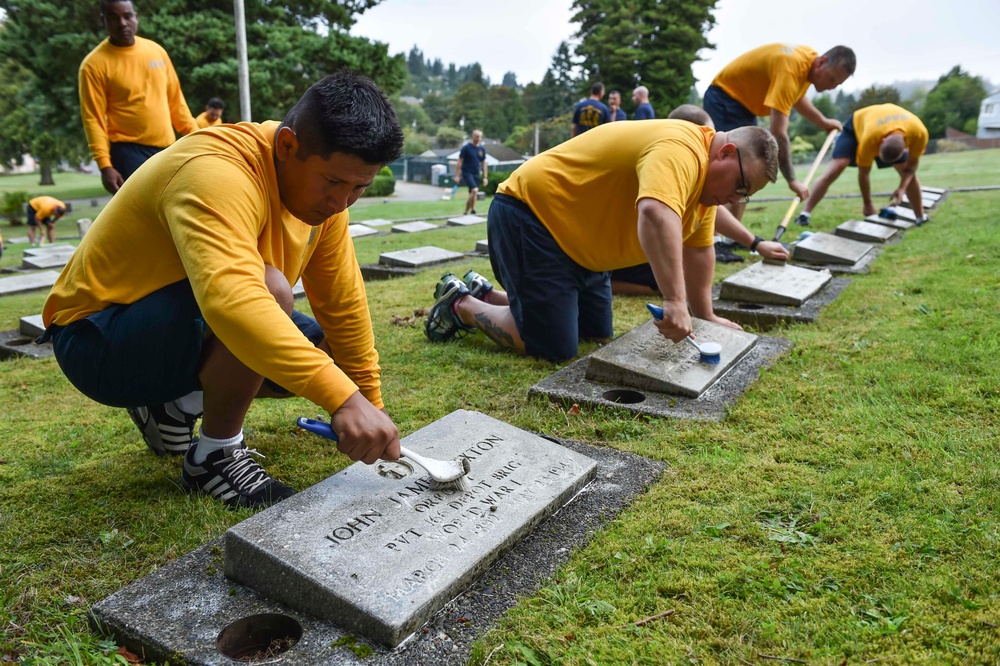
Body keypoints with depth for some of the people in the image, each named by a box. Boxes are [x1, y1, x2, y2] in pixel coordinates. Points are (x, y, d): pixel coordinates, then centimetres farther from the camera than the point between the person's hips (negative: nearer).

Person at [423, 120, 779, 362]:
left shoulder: (705, 174, 8)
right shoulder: (681, 149, -24)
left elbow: (697, 246, 14)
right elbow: (656, 214, -42)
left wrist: (705, 315, 14)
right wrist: (674, 301, -42)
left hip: (578, 240, 11)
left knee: (597, 334, 13)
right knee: (553, 347, -14)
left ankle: (486, 294, 25)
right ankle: (460, 303, 7)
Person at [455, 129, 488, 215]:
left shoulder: (482, 149, 8)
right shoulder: (466, 148, -6)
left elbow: (483, 164, 14)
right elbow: (460, 162, -5)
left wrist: (485, 177, 10)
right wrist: (457, 176, -10)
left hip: (476, 174, 6)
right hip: (467, 173, -5)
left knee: (472, 194, 7)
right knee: (475, 190, -22)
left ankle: (467, 211, 18)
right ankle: (472, 210, -12)